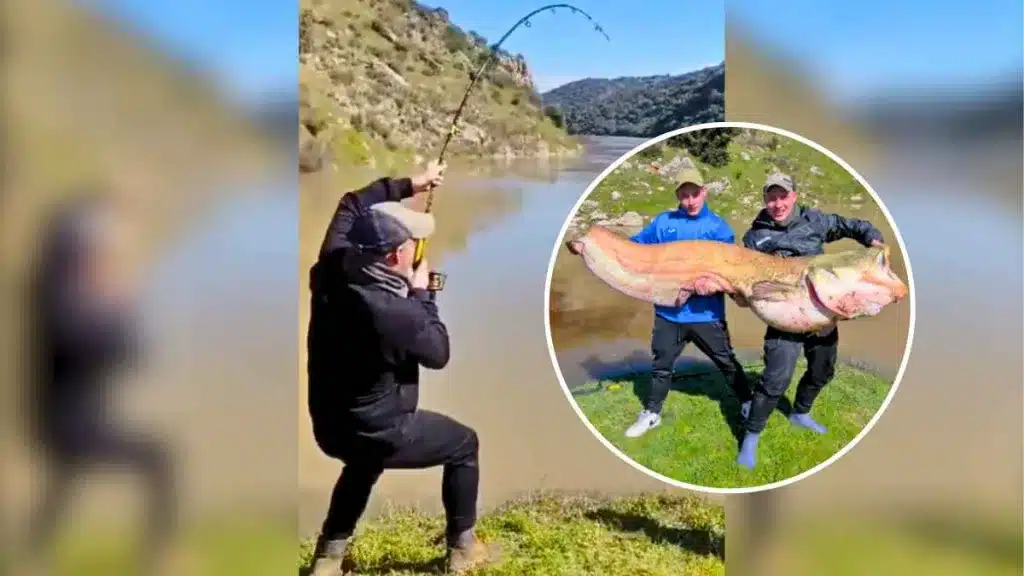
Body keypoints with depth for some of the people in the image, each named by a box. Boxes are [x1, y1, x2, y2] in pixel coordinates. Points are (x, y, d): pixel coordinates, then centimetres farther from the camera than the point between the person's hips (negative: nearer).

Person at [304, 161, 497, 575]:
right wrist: (423, 293, -4)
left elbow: (352, 205, 6)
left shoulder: (330, 273, -12)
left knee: (366, 459, 39)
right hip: (379, 433, -6)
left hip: (329, 427, 7)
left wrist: (411, 184, 7)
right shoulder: (397, 312, -31)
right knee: (464, 444, 17)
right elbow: (438, 354, -10)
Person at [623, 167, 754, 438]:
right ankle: (651, 413, 29)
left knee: (727, 362, 12)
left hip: (706, 311, -2)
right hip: (668, 311, 2)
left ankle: (748, 404, 33)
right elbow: (635, 246, 4)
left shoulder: (718, 226, -5)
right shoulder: (664, 222, 3)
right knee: (661, 364, 14)